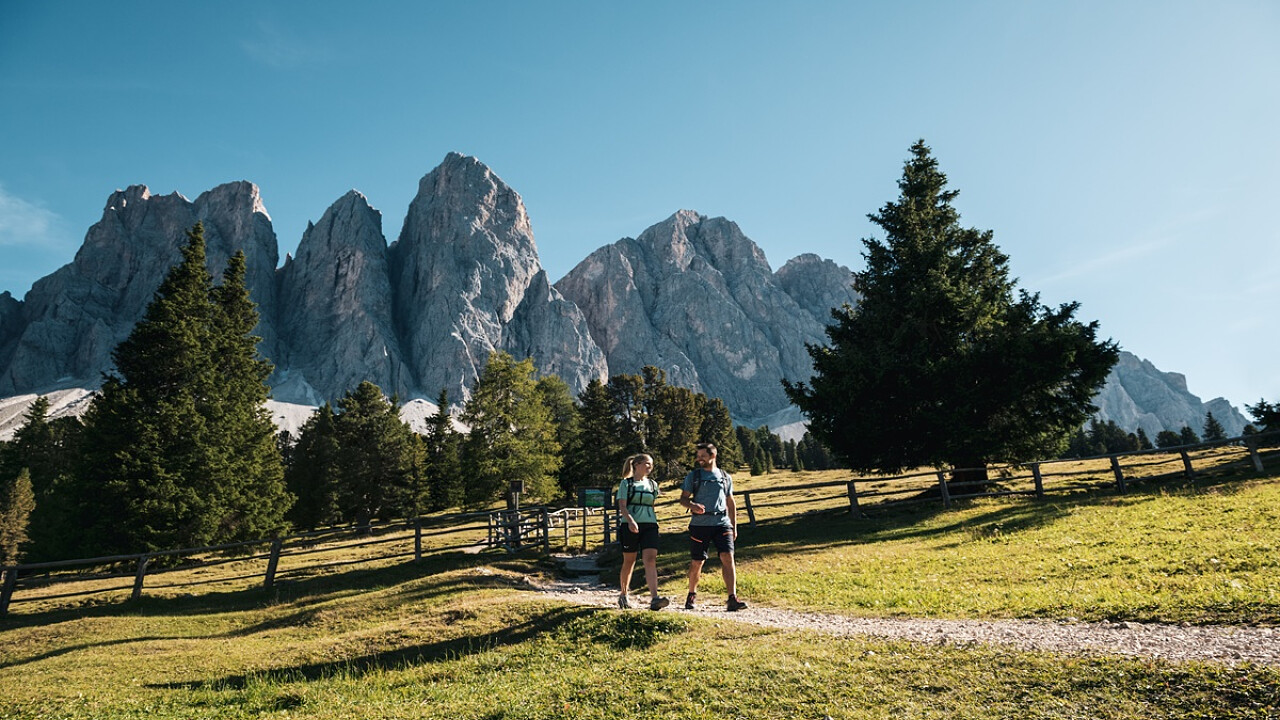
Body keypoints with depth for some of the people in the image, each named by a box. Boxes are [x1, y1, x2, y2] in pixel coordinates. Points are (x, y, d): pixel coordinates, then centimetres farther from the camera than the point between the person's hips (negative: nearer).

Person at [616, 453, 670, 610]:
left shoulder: (653, 485, 15)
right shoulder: (626, 483, 2)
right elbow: (622, 506, -7)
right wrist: (630, 520, -23)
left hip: (650, 525, 3)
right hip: (630, 526, -3)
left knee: (651, 559, -13)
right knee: (629, 561, 6)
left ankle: (654, 599, -22)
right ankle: (623, 595, 25)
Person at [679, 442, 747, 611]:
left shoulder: (725, 477, 13)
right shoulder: (693, 475, 7)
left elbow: (730, 503, 20)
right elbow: (683, 499, 4)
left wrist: (734, 527, 16)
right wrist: (693, 505, -19)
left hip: (722, 523, 1)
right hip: (699, 524, -1)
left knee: (728, 557, -14)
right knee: (696, 562, 5)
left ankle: (732, 599, -15)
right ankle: (692, 594, 28)